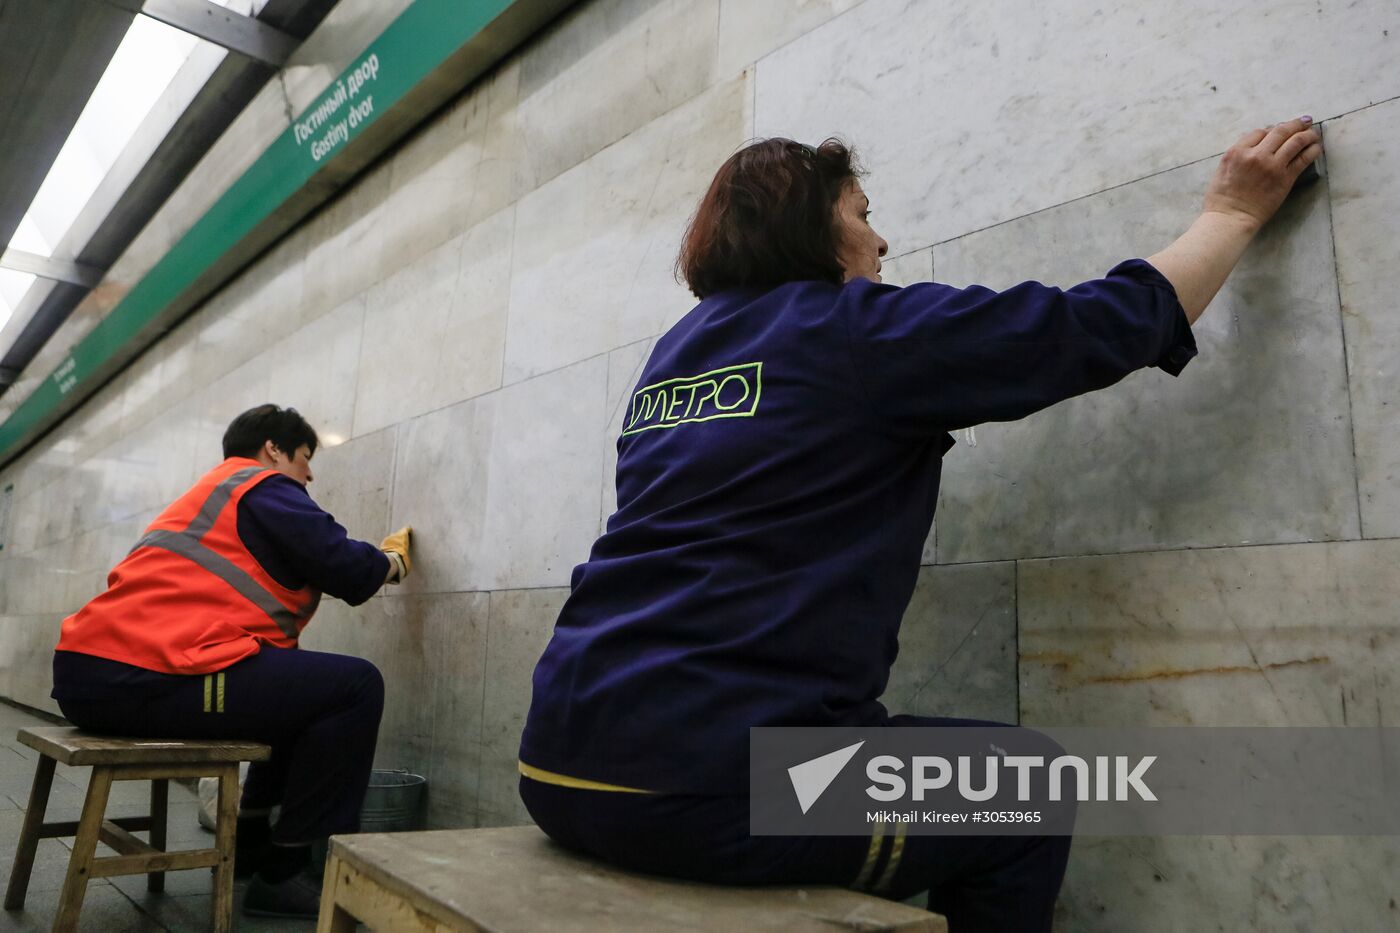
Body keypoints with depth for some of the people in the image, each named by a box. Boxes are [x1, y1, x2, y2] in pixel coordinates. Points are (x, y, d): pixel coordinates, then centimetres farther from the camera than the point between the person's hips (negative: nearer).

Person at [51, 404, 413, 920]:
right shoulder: (265, 487, 0)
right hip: (147, 678, -11)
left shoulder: (212, 492, 30)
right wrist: (393, 561, 16)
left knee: (301, 683, 24)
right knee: (355, 686, -8)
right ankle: (284, 873, -2)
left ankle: (251, 843, 29)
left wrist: (374, 558, 31)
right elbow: (349, 569, -5)